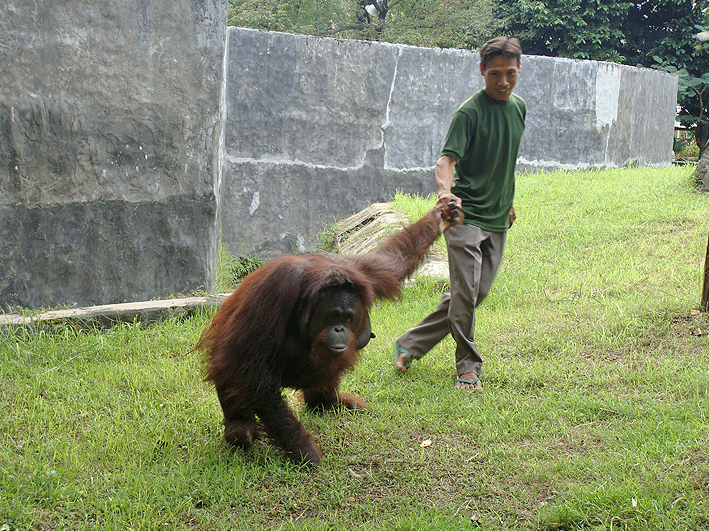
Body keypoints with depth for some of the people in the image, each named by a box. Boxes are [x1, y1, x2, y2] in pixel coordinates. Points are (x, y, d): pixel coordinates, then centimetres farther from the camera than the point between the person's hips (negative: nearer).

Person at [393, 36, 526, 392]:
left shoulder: (519, 108, 10)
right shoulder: (469, 112, -12)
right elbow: (447, 159, -22)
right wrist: (444, 189, -42)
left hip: (498, 220, 7)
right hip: (465, 215, -7)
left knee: (474, 294, 8)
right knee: (465, 293, -12)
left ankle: (411, 344, 20)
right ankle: (468, 367, 6)